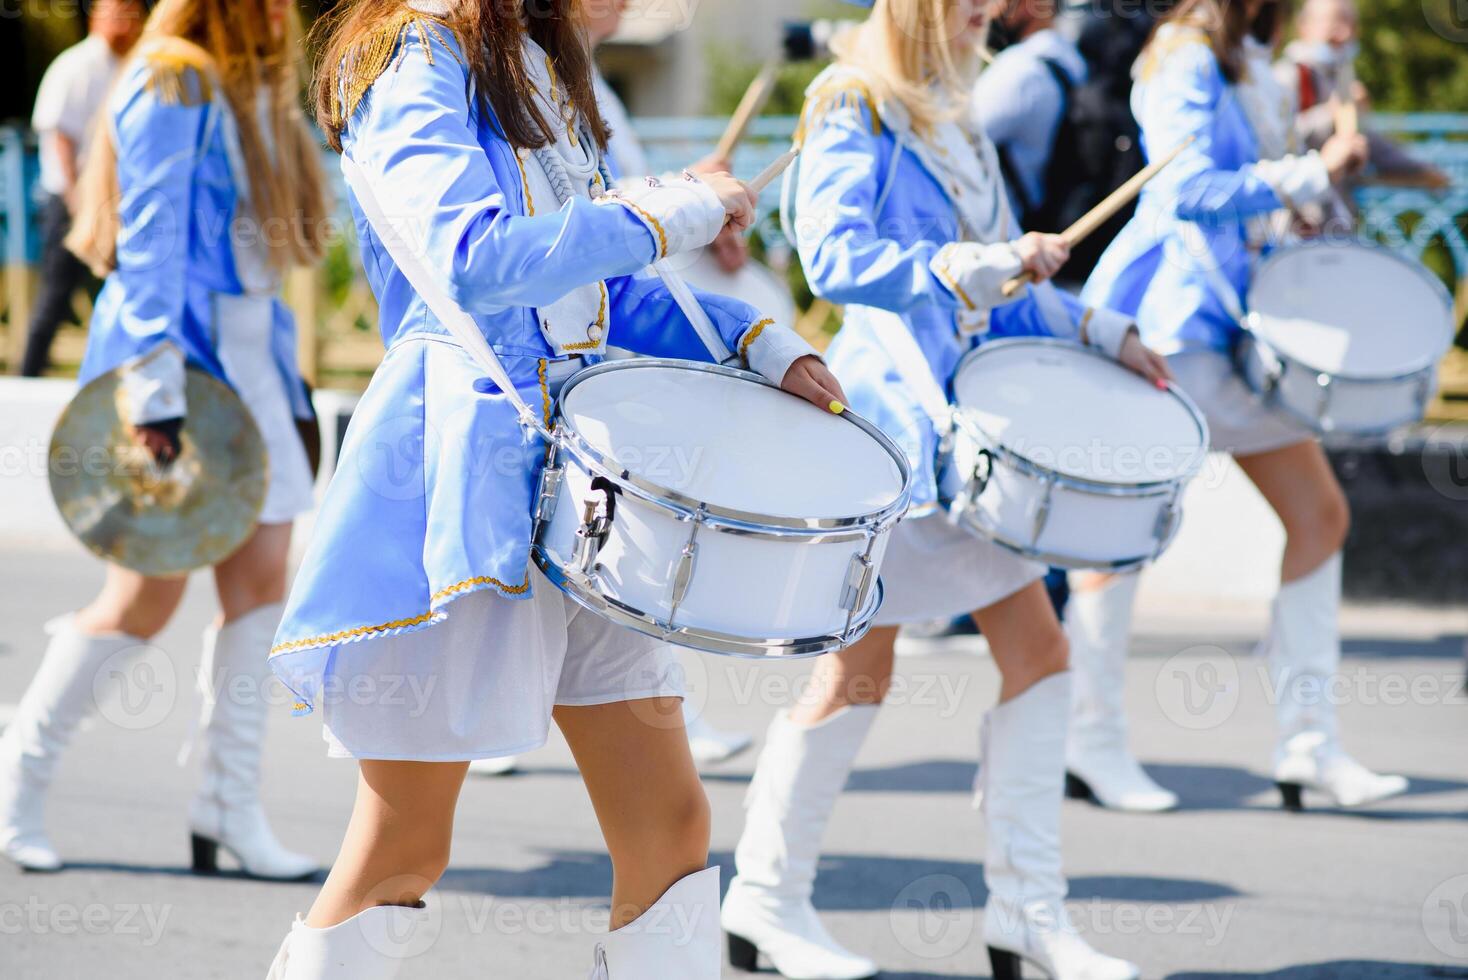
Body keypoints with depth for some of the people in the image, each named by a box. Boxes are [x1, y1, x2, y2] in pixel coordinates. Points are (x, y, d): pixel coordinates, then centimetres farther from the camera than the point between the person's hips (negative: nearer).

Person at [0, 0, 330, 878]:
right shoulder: (172, 86, -11)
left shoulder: (252, 90, 16)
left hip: (246, 352, 8)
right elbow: (149, 242, -16)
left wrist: (285, 370, 19)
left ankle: (231, 806, 5)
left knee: (262, 573, 1)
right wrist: (156, 387, -22)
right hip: (182, 351, -8)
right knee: (148, 594, -4)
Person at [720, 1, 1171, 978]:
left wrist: (1099, 331, 9)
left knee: (1038, 648, 3)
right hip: (889, 419, -8)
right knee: (859, 672, -1)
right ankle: (766, 900, 13)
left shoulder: (954, 120, 17)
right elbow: (834, 257, -21)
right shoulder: (855, 112, -9)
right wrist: (978, 265, -25)